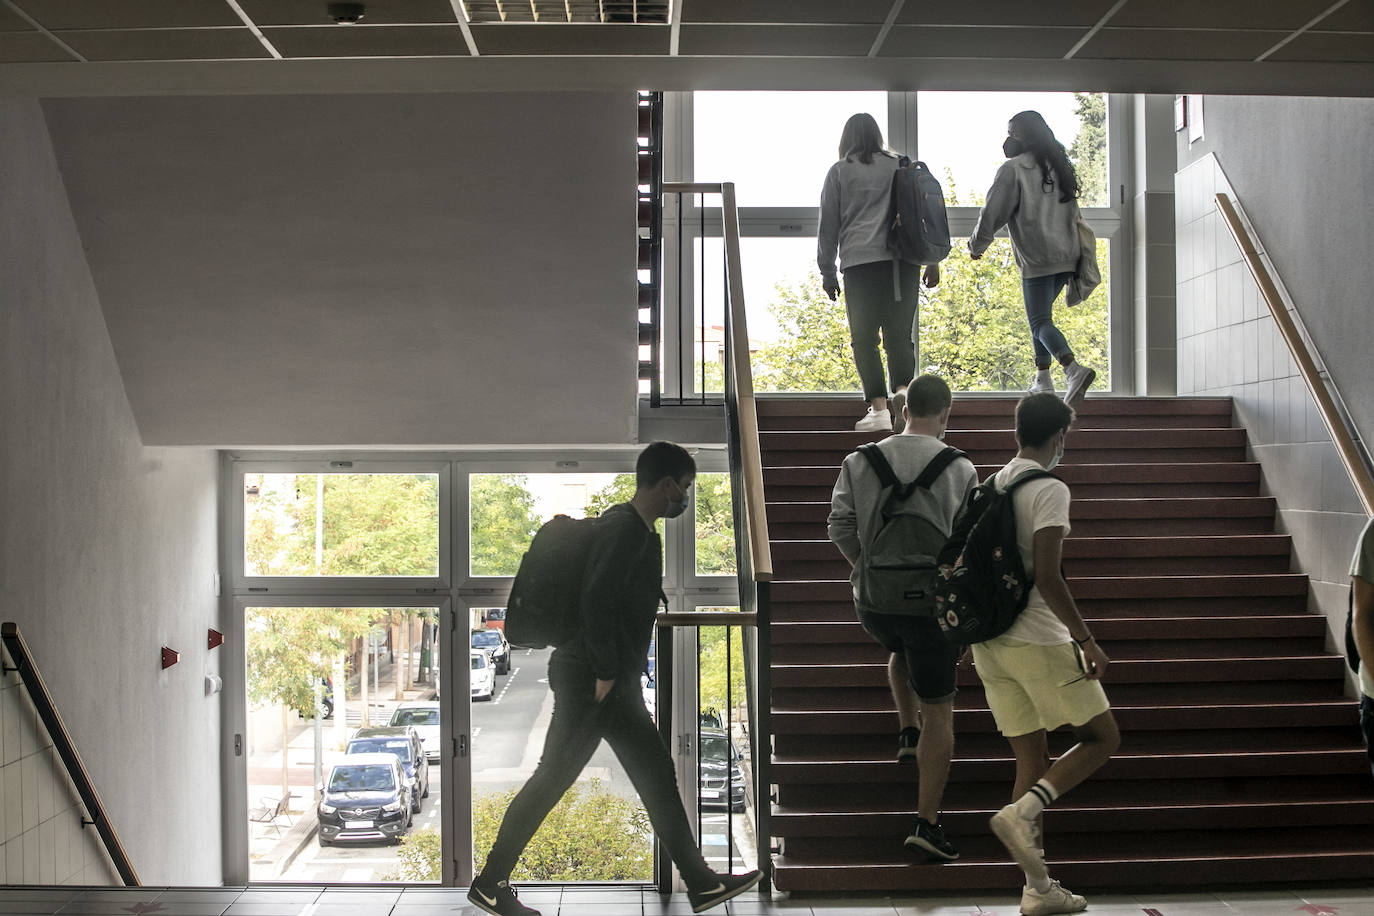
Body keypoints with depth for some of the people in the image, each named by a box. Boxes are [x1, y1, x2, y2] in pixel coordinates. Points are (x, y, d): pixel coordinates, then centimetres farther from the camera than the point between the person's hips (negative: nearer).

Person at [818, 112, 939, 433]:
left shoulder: (839, 172, 10)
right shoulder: (901, 167, 15)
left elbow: (828, 226, 9)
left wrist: (827, 272, 14)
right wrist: (932, 260, 13)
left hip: (860, 262, -2)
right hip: (903, 260, 2)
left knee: (864, 337, 1)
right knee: (899, 332, 7)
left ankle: (878, 407, -7)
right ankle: (902, 387, -17)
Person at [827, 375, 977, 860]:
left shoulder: (860, 461, 0)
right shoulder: (959, 469, -5)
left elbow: (840, 526, -2)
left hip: (872, 602, 3)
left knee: (901, 651, 38)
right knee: (939, 710, 6)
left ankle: (908, 731, 26)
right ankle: (928, 821, 5)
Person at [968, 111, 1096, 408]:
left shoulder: (1014, 169, -8)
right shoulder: (1059, 166, 17)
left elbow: (993, 213, -7)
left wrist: (976, 245, 8)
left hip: (1037, 259, -8)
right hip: (1067, 257, 8)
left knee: (1040, 321, -7)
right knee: (1040, 315, 21)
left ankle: (1074, 369, -29)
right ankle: (1042, 379, 20)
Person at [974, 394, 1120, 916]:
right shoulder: (1049, 490, -11)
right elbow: (1046, 576, -21)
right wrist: (1085, 639, -16)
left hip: (988, 639, 8)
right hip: (1037, 638, -8)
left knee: (1031, 758, 10)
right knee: (1102, 738, 6)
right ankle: (1021, 812, -12)